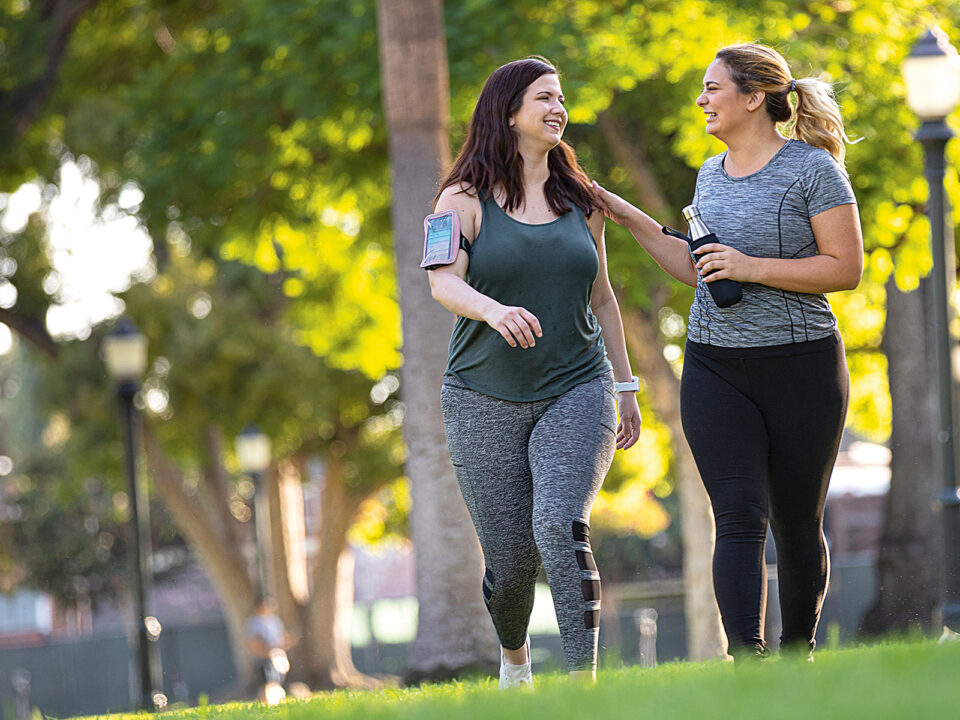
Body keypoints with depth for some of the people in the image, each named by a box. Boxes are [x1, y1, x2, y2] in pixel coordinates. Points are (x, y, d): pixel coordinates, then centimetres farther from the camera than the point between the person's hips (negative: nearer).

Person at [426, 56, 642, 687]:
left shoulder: (580, 201, 12)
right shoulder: (465, 200, 0)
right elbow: (444, 281, -16)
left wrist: (626, 386, 18)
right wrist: (494, 310, -37)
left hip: (577, 395, 1)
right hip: (485, 399, -1)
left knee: (561, 527, -22)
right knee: (510, 557, 2)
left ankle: (584, 682, -22)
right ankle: (515, 658, 33)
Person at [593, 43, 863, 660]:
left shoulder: (812, 168, -7)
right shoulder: (712, 175, 13)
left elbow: (847, 268, -11)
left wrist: (753, 268, -18)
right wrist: (630, 219, 18)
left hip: (802, 366, -4)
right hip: (715, 371, 4)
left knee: (798, 526, 7)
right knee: (740, 519, -11)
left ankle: (799, 658, 23)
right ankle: (747, 662, -20)